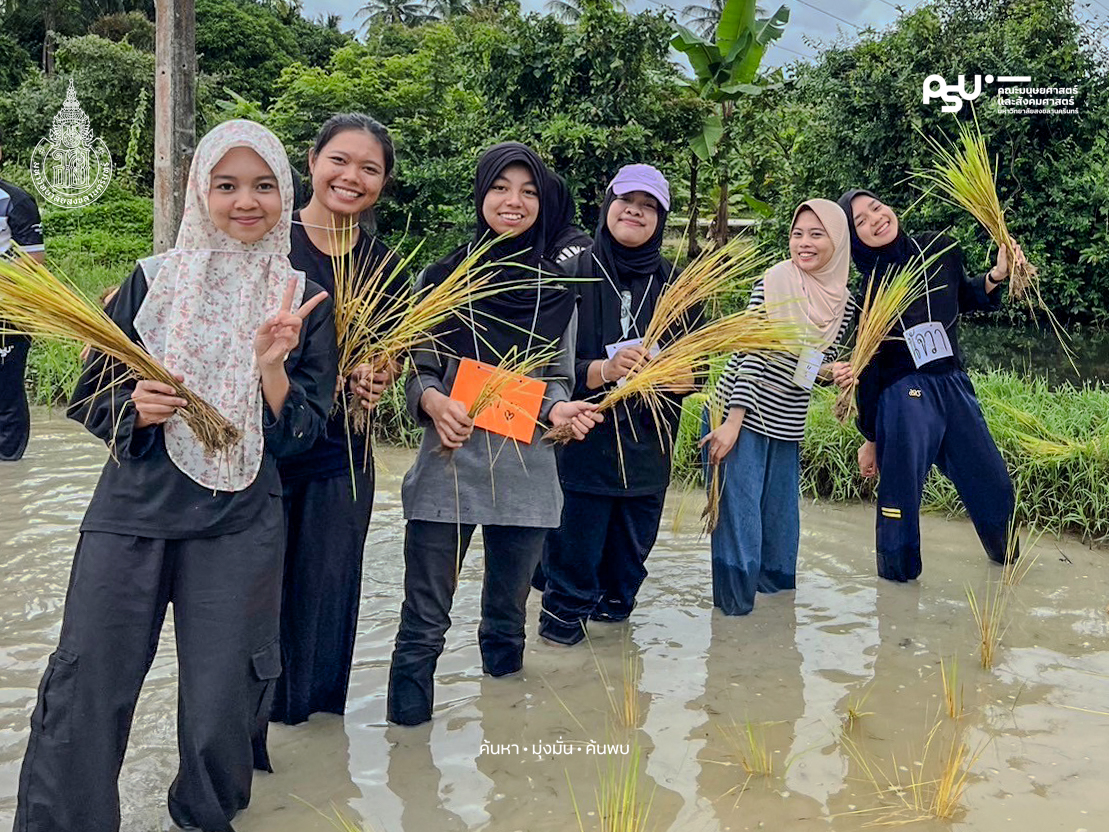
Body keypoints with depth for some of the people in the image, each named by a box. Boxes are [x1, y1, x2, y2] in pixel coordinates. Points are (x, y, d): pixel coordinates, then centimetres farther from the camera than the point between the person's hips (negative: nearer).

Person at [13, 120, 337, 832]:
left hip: (239, 527, 0)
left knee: (220, 708, 6)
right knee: (84, 692, -1)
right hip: (131, 512, 1)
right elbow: (90, 399, 8)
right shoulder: (152, 280, 3)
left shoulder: (305, 302, 3)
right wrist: (134, 407, -13)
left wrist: (272, 366, -17)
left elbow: (301, 435, 0)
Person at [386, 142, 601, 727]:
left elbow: (558, 379, 11)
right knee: (424, 622, 0)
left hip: (526, 474, 2)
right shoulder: (441, 277, 2)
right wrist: (432, 400, -17)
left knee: (507, 619, 16)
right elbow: (418, 370, 4)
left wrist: (560, 409, -11)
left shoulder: (557, 291, 7)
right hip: (447, 466, -2)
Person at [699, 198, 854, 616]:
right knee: (738, 516, -4)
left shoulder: (844, 302, 5)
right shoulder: (774, 283, -12)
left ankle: (774, 591, 32)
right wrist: (732, 423, -18)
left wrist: (835, 372, -7)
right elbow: (751, 355, -15)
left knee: (781, 519, 13)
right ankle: (735, 603, 9)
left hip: (787, 427, 6)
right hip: (740, 417, -6)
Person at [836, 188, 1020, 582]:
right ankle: (897, 576, 20)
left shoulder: (942, 250, -1)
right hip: (902, 397, -5)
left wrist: (996, 276, 1)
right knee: (901, 497, -1)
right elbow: (867, 370, -5)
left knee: (993, 484, 15)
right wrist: (870, 439, -1)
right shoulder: (867, 288, -10)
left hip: (955, 387, 5)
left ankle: (1006, 556, 41)